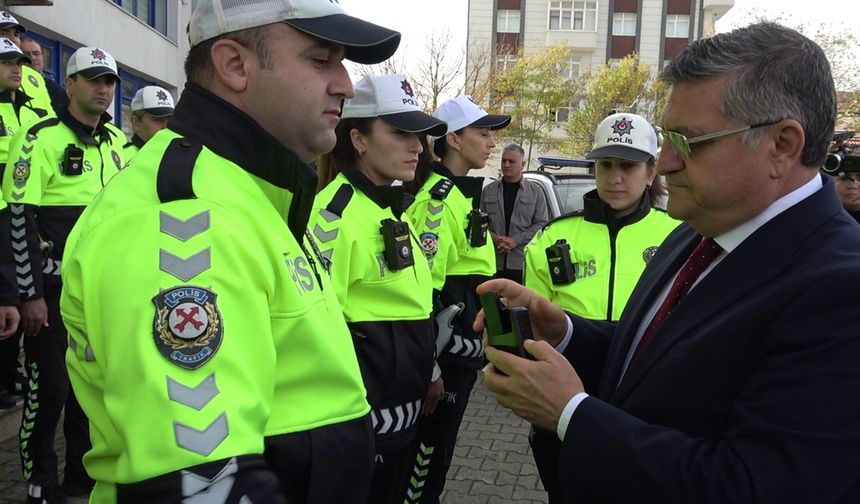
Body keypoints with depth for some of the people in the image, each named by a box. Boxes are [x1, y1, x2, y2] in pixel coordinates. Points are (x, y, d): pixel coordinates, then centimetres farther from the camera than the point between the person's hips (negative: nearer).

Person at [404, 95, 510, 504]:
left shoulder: (463, 192, 12)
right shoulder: (439, 197, -18)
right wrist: (429, 367, -21)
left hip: (465, 344, 9)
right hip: (446, 346, -9)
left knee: (438, 442, 20)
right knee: (431, 444, 4)